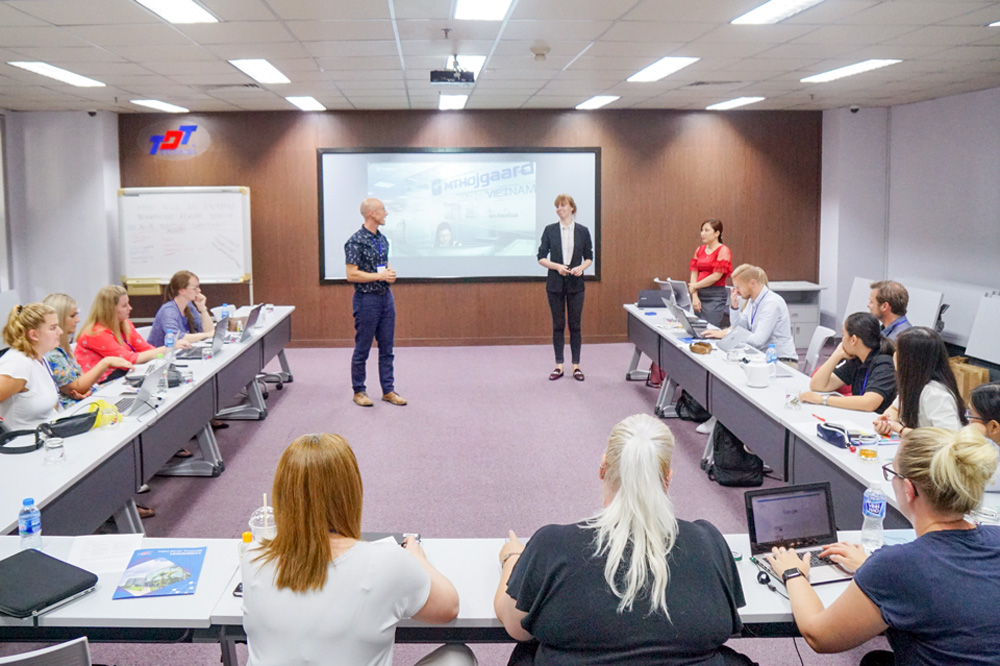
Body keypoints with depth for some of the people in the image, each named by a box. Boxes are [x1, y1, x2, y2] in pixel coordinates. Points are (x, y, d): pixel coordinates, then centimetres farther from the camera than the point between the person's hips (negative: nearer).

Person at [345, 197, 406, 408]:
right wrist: (380, 276, -17)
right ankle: (359, 392, 14)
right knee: (362, 350, 3)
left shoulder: (382, 239, 10)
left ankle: (388, 390, 17)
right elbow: (352, 275, -18)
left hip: (386, 296, 8)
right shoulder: (356, 241, -14)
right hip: (367, 298, -7)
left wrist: (390, 273, 0)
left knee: (387, 348, 10)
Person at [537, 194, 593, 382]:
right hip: (555, 283, 0)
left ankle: (576, 366, 11)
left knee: (575, 325, 3)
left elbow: (589, 257, 7)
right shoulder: (550, 230, 1)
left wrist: (581, 267, -13)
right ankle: (559, 366, 12)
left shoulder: (583, 231, 2)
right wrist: (557, 266, -16)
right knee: (558, 324, 4)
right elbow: (541, 257, 0)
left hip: (575, 284, 0)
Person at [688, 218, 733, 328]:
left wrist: (695, 286, -3)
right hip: (700, 294, 6)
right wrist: (694, 297, -2)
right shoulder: (699, 250, 13)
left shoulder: (723, 251, -6)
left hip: (715, 296, -6)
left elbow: (716, 276, -12)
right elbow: (694, 273, 8)